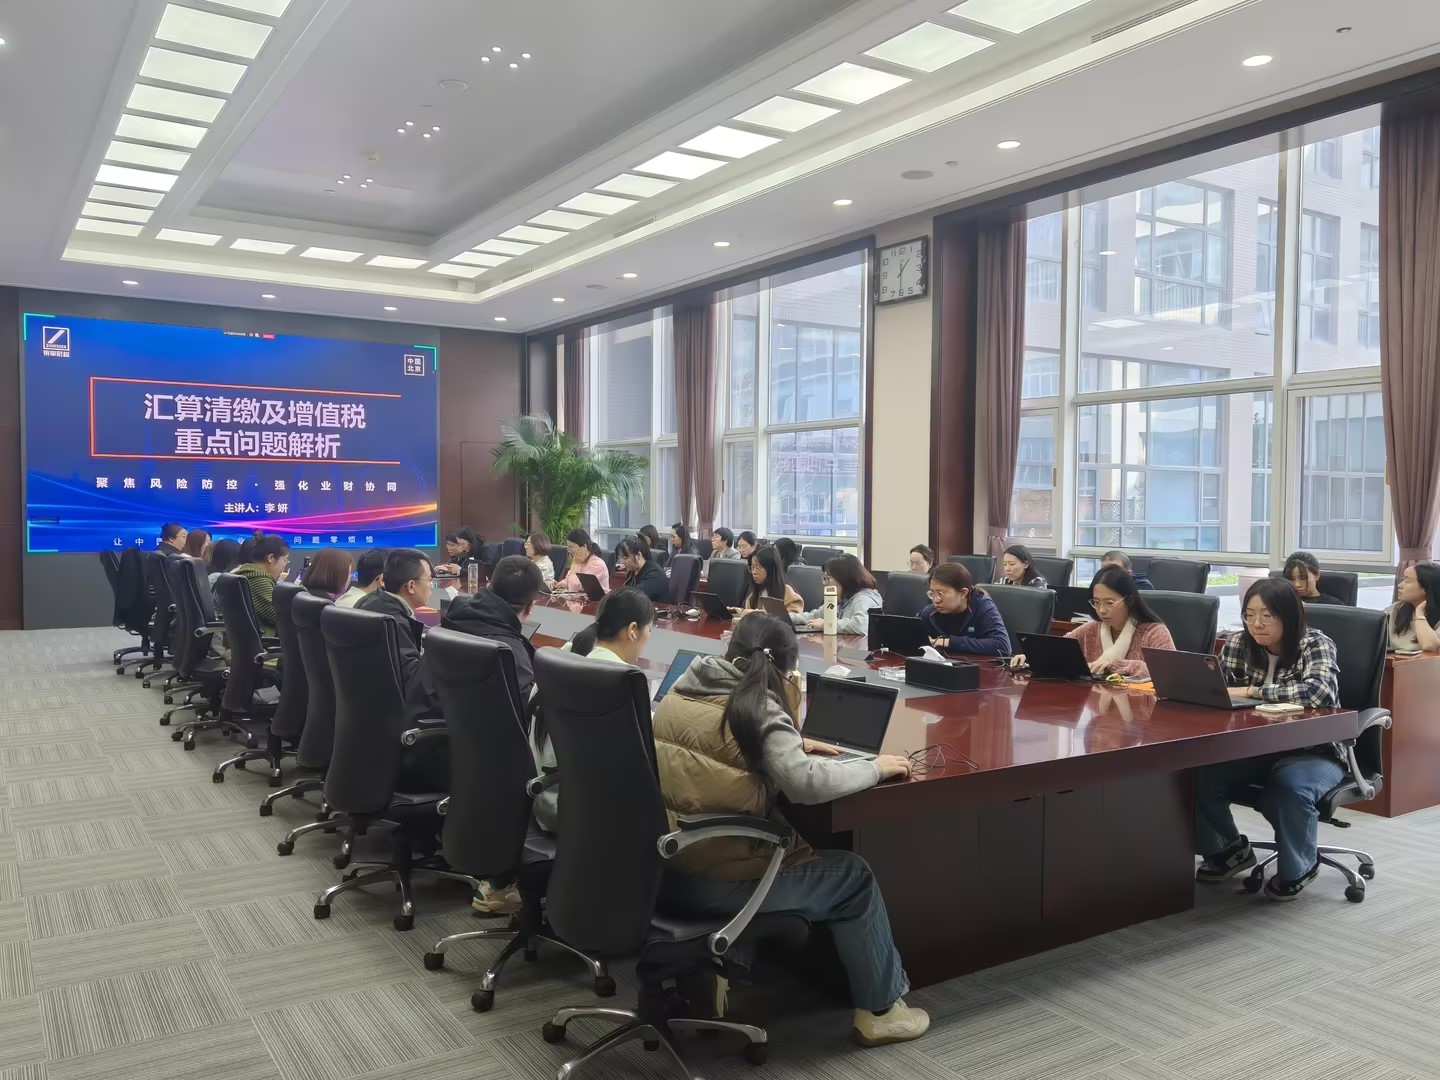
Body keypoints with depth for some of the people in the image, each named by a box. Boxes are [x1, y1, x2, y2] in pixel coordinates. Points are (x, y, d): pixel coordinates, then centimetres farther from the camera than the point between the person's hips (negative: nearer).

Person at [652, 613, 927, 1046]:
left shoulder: (681, 690, 7)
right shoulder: (757, 706, -15)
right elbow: (807, 784, -26)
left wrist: (789, 745, 21)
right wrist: (876, 767, -10)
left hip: (660, 863, 8)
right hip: (710, 878, -8)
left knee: (801, 851, 32)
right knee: (854, 877, 13)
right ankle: (881, 1009, 25)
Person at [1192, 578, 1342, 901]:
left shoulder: (1316, 644, -13)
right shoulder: (1238, 644, 0)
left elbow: (1320, 691, -32)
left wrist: (1250, 691, -33)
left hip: (1312, 752, -4)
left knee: (1289, 786, -37)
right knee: (1198, 772, -23)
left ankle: (1298, 867, -4)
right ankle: (1229, 849, 6)